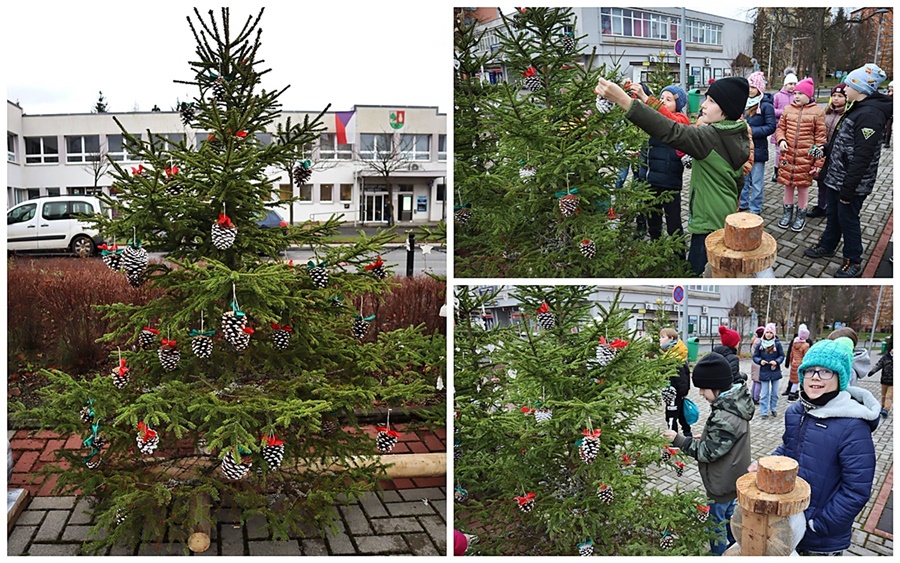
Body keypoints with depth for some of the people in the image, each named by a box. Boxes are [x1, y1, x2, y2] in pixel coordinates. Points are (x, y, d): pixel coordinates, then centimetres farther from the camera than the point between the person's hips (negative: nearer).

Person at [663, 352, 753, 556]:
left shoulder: (725, 418, -34)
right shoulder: (735, 403, -4)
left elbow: (709, 451, -27)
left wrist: (678, 440, -24)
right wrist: (706, 438, 2)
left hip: (722, 483, -10)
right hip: (733, 477, 10)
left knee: (717, 524, 9)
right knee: (730, 515, 28)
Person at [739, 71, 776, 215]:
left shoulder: (766, 106, -10)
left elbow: (771, 127, -14)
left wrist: (752, 131, -21)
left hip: (758, 148, -6)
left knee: (756, 181, 2)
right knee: (742, 178, 16)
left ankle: (755, 209, 11)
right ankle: (742, 203, 30)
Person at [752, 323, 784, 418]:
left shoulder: (777, 343, -8)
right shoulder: (760, 344, -5)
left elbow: (782, 356, -1)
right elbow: (755, 356, 2)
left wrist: (776, 361, -19)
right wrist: (760, 361, -17)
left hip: (775, 371, 0)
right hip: (764, 372, 0)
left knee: (775, 392, 14)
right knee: (764, 393, 3)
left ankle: (773, 409, 30)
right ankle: (764, 412, 8)